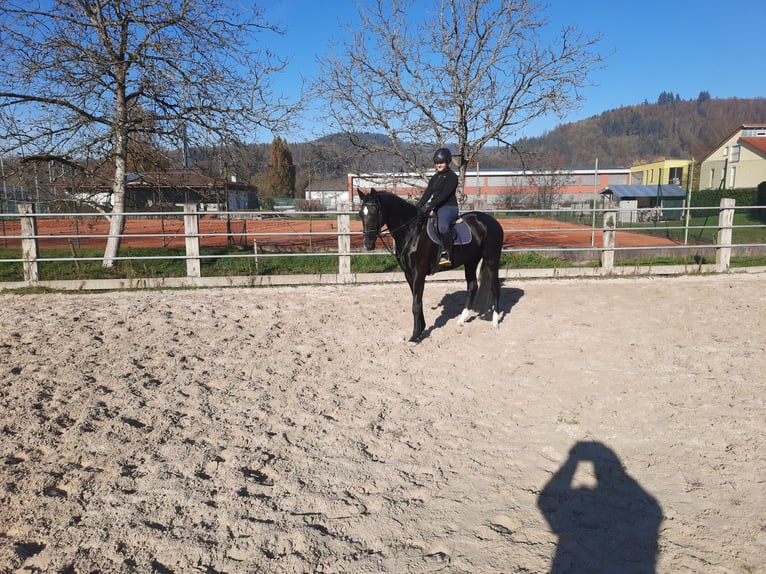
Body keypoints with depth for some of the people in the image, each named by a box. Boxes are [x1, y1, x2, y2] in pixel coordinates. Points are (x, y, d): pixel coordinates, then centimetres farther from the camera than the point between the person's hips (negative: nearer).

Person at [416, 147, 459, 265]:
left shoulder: (452, 176, -4)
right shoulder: (435, 177, 19)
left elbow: (444, 195, -16)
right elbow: (427, 193, 8)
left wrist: (430, 206, -25)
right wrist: (419, 205, -9)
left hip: (449, 207, -9)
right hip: (435, 207, 9)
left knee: (443, 226, -37)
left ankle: (446, 255, -35)